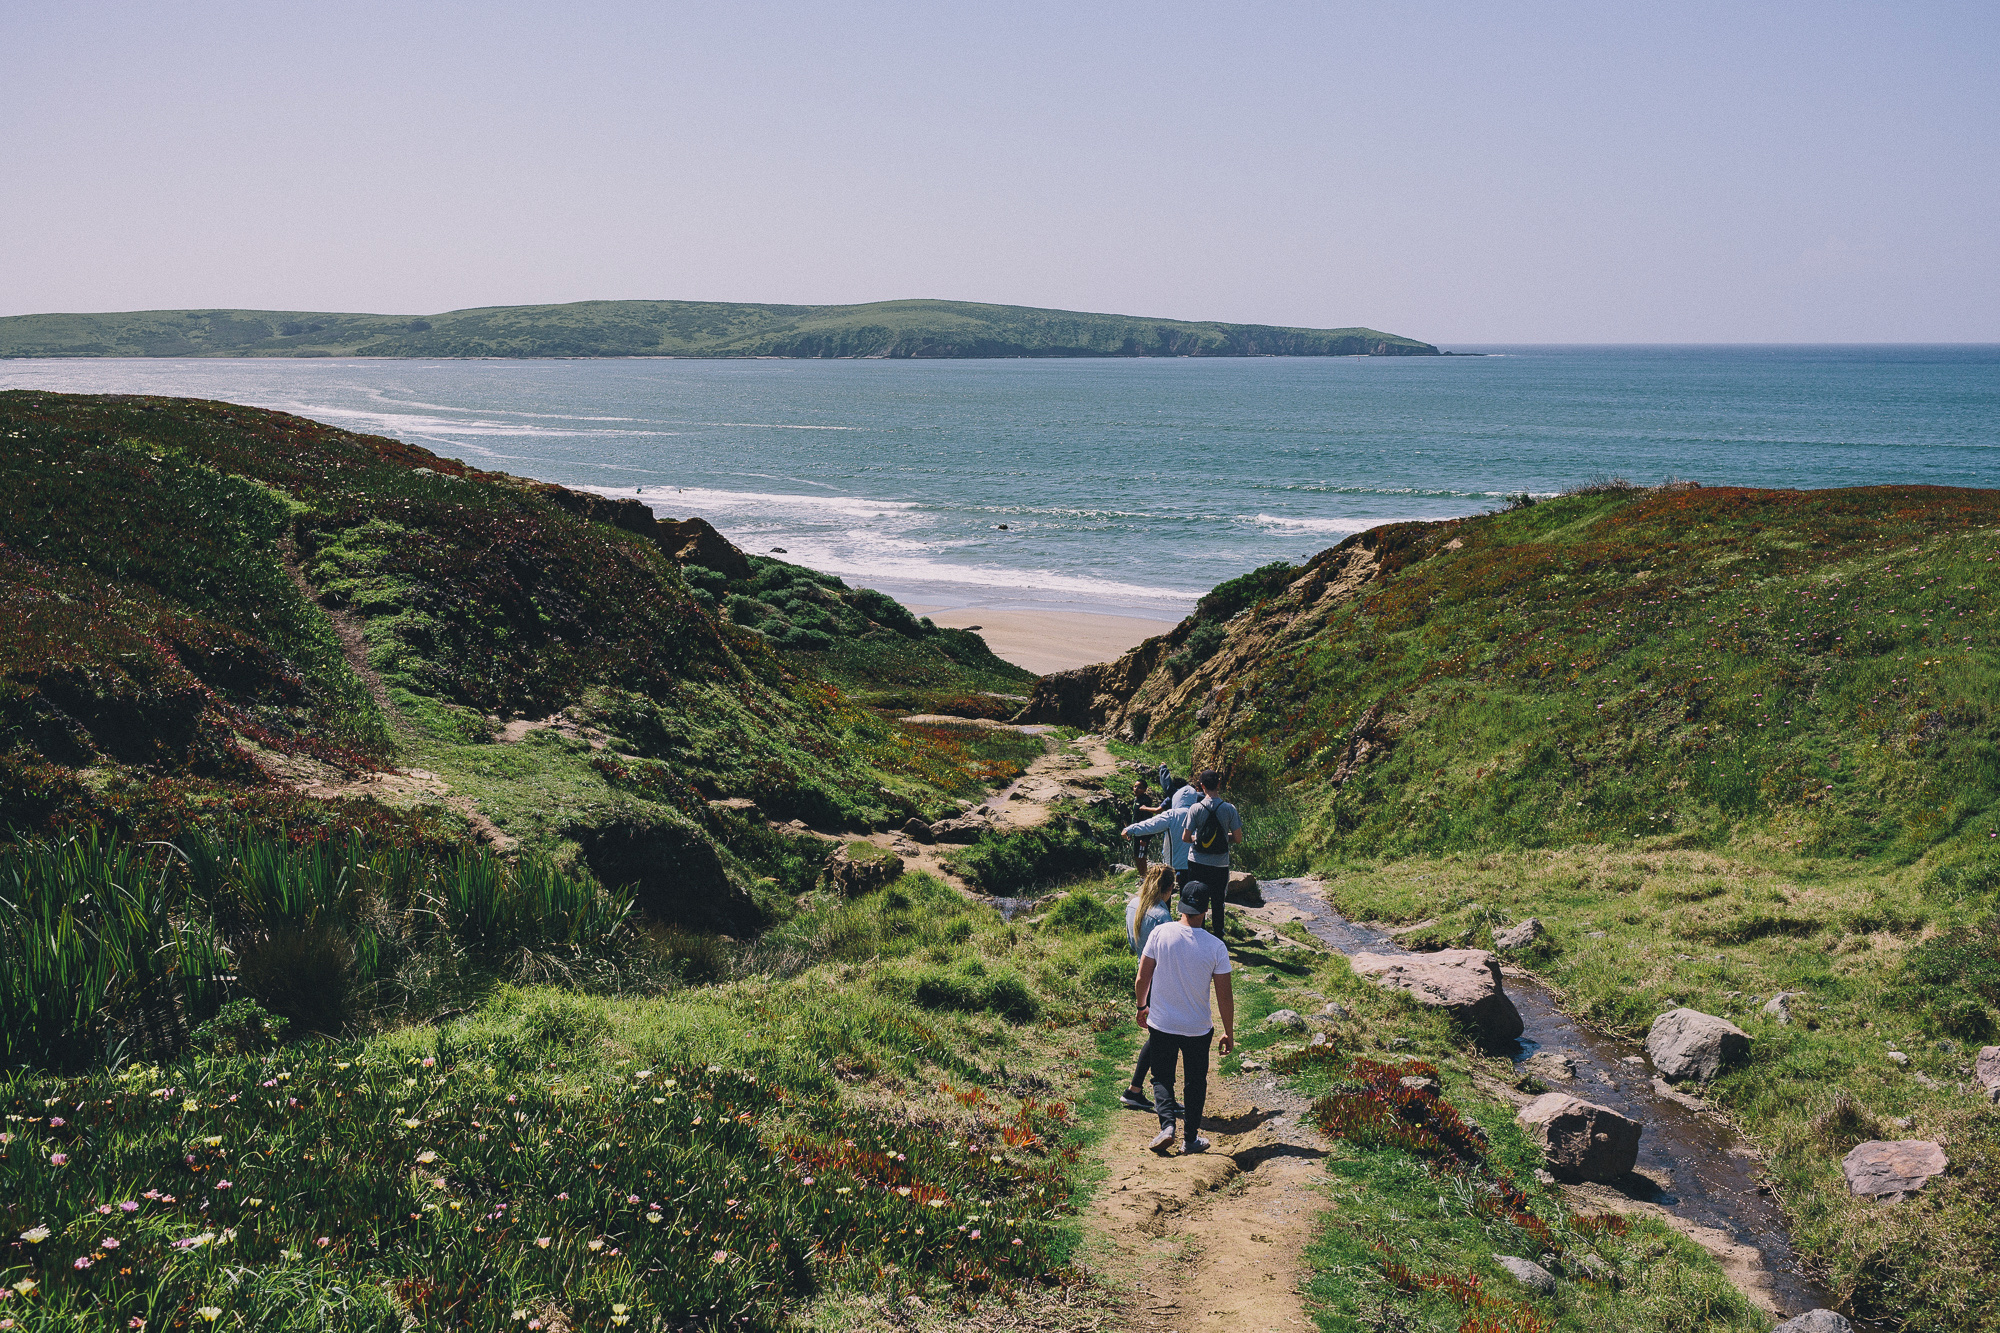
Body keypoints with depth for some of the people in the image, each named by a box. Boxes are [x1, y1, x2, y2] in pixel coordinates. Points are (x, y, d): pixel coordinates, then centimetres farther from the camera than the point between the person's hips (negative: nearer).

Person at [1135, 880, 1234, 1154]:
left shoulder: (1160, 933, -12)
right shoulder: (1216, 946, -13)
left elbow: (1141, 980, -5)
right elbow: (1225, 996, -8)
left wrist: (1142, 1007, 14)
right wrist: (1229, 1033, 6)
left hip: (1161, 1025, 0)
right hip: (1198, 1029, 0)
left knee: (1162, 1077, 16)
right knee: (1195, 1081, 18)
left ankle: (1167, 1123, -5)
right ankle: (1192, 1139, 24)